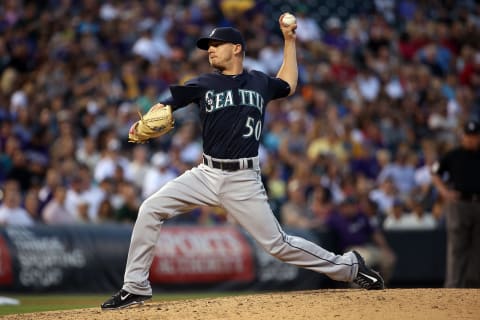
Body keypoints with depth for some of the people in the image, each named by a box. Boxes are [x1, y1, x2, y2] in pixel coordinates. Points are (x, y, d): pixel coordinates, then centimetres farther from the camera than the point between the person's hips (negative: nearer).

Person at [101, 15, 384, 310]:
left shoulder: (260, 83, 9)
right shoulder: (203, 84, 6)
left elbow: (288, 86, 30)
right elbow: (165, 107, -4)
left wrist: (290, 40, 25)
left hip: (243, 181, -2)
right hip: (206, 175, 2)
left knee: (278, 244, -4)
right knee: (150, 209, -13)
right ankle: (136, 287, -4)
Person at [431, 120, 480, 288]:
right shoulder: (452, 156, 4)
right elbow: (435, 173, 10)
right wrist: (444, 191, -6)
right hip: (459, 203, -3)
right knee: (457, 247, -7)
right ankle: (454, 286, -9)